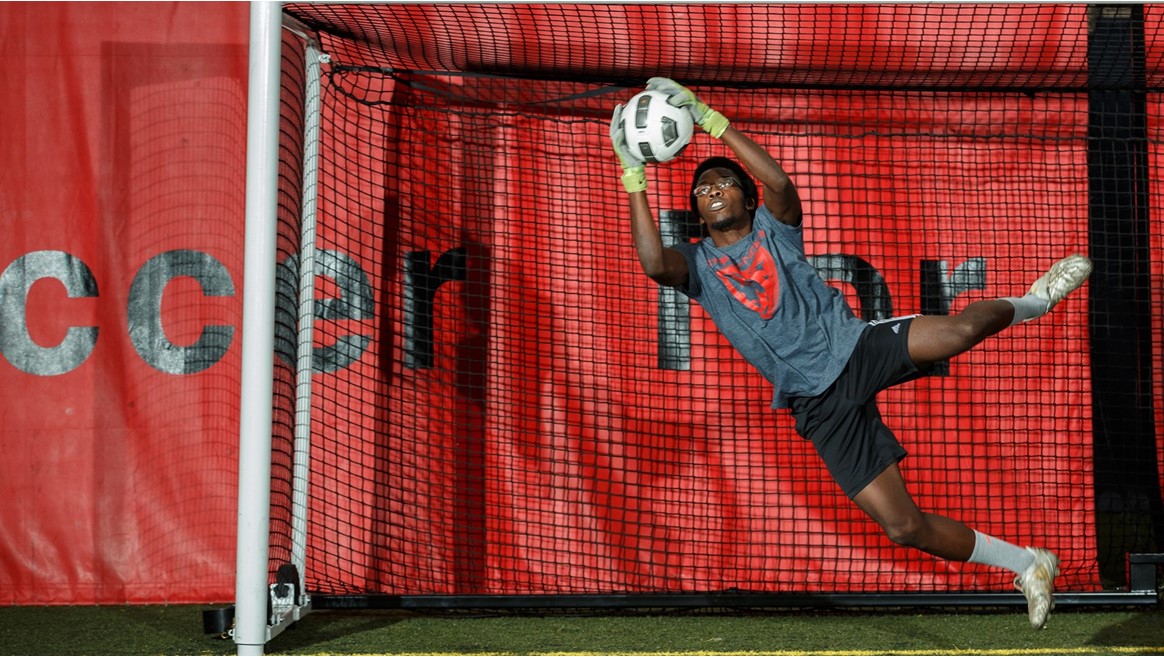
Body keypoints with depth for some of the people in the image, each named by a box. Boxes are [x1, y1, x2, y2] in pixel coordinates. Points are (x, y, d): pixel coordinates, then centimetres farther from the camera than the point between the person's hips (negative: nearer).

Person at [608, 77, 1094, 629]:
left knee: (959, 332, -29)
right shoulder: (696, 264, 7)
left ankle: (1032, 302, 6)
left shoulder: (772, 228, 7)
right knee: (904, 526, -9)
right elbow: (653, 263, -18)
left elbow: (779, 181, -16)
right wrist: (634, 177, -22)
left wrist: (710, 120, -20)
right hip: (819, 403, 0)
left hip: (858, 347, 0)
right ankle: (1027, 565, 8)